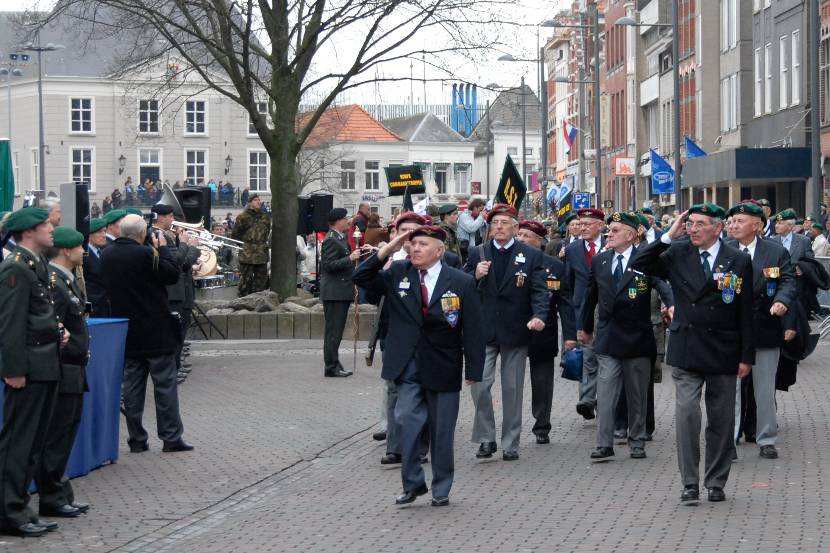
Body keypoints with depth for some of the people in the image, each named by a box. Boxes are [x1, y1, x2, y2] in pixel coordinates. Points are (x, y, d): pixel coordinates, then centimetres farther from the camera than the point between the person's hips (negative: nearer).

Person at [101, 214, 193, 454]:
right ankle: (171, 437, 3)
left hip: (127, 333, 6)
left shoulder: (107, 255, 1)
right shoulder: (145, 254, -19)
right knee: (165, 384, 2)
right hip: (155, 332, -5)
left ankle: (137, 439, 10)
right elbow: (173, 274, -13)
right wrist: (163, 248, -2)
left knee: (132, 386, 9)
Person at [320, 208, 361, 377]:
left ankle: (333, 365, 18)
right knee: (333, 331, -7)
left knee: (336, 331, 13)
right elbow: (329, 265, -22)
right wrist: (350, 258, -22)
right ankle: (331, 366, -5)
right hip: (334, 292, -10)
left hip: (341, 292, 10)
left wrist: (353, 255, 15)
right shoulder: (331, 240, -15)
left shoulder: (340, 238, 16)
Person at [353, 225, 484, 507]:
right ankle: (413, 483, 5)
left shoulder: (461, 282, -5)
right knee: (407, 421, -10)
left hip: (443, 368, -1)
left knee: (441, 431, 8)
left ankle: (441, 489, 21)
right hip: (407, 365, 1)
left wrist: (474, 372, -7)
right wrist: (388, 249, -10)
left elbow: (473, 330, -4)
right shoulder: (397, 274, 3)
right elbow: (361, 278, 0)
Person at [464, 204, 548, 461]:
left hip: (515, 331, -1)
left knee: (513, 388, 6)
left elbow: (539, 291, -7)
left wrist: (539, 316, -25)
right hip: (483, 331, 1)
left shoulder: (531, 255, 1)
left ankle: (510, 443, 15)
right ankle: (486, 438, 4)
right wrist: (476, 276, -15)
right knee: (479, 384, -9)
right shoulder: (476, 254, 6)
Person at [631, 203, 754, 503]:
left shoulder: (739, 261, -1)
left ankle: (716, 482, 19)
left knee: (721, 420, 7)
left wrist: (747, 356, -2)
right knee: (686, 412, -11)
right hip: (686, 351, 0)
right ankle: (690, 482, -5)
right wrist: (668, 237, -9)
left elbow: (746, 312, 0)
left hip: (723, 352, 0)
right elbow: (638, 264, -3)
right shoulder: (677, 254, 3)